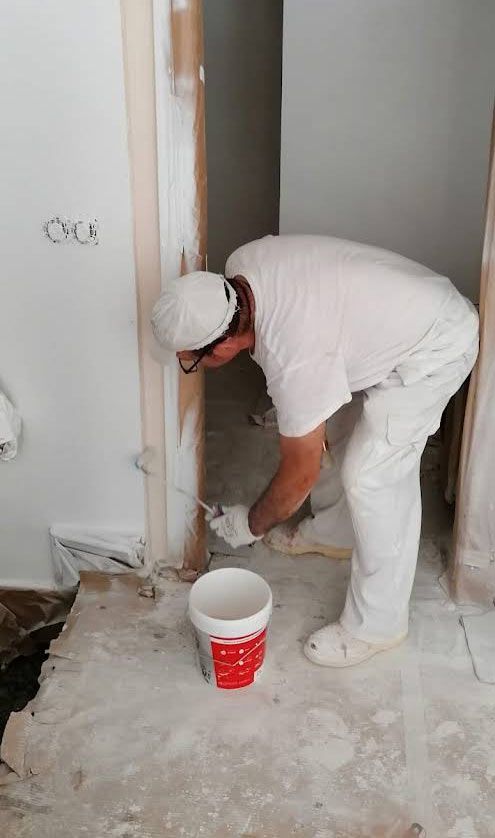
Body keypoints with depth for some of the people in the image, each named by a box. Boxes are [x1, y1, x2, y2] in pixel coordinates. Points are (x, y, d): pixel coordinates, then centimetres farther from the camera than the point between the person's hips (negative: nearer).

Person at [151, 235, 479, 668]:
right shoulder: (240, 266, -14)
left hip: (435, 347, -9)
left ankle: (377, 625, 5)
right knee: (333, 425, 19)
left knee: (371, 477, -11)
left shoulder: (296, 359, -35)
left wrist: (252, 525, -4)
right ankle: (333, 533, 42)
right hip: (401, 311, 10)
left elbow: (300, 474, -23)